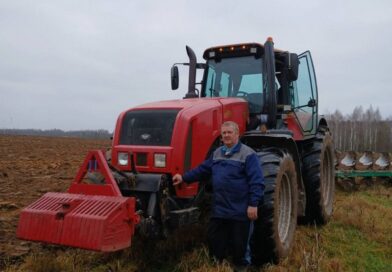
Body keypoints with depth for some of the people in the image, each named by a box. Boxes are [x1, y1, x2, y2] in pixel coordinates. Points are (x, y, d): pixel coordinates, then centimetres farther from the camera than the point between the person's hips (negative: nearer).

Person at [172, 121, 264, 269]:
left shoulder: (248, 154, -10)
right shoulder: (217, 153, 11)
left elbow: (257, 182, -15)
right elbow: (202, 169, 14)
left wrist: (253, 204, -19)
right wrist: (184, 177, 6)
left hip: (240, 211, -6)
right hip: (219, 209, 6)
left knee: (239, 244, 7)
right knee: (214, 239, 14)